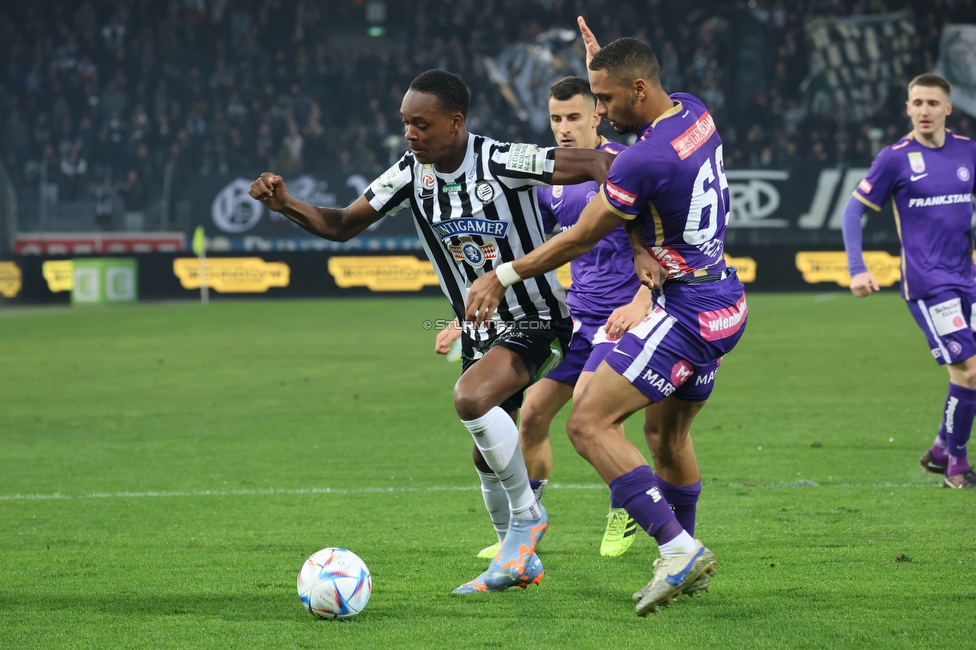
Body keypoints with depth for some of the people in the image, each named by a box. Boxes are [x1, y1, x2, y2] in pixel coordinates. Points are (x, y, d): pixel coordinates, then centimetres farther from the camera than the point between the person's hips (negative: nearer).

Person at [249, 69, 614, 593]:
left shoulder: (502, 163, -22)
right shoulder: (411, 173, -3)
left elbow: (596, 163, -21)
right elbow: (341, 225, 4)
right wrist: (286, 205, -13)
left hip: (536, 319, -7)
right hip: (479, 329, 7)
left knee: (471, 397, -31)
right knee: (487, 458, 11)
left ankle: (527, 516, -12)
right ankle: (521, 559, 32)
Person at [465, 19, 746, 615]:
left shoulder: (646, 159, -22)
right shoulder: (693, 113, 4)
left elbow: (580, 238, -11)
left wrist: (503, 276, -2)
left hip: (687, 314, -10)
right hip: (727, 303, 10)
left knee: (589, 422, -15)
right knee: (668, 432, 24)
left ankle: (678, 548, -21)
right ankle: (687, 565, 34)